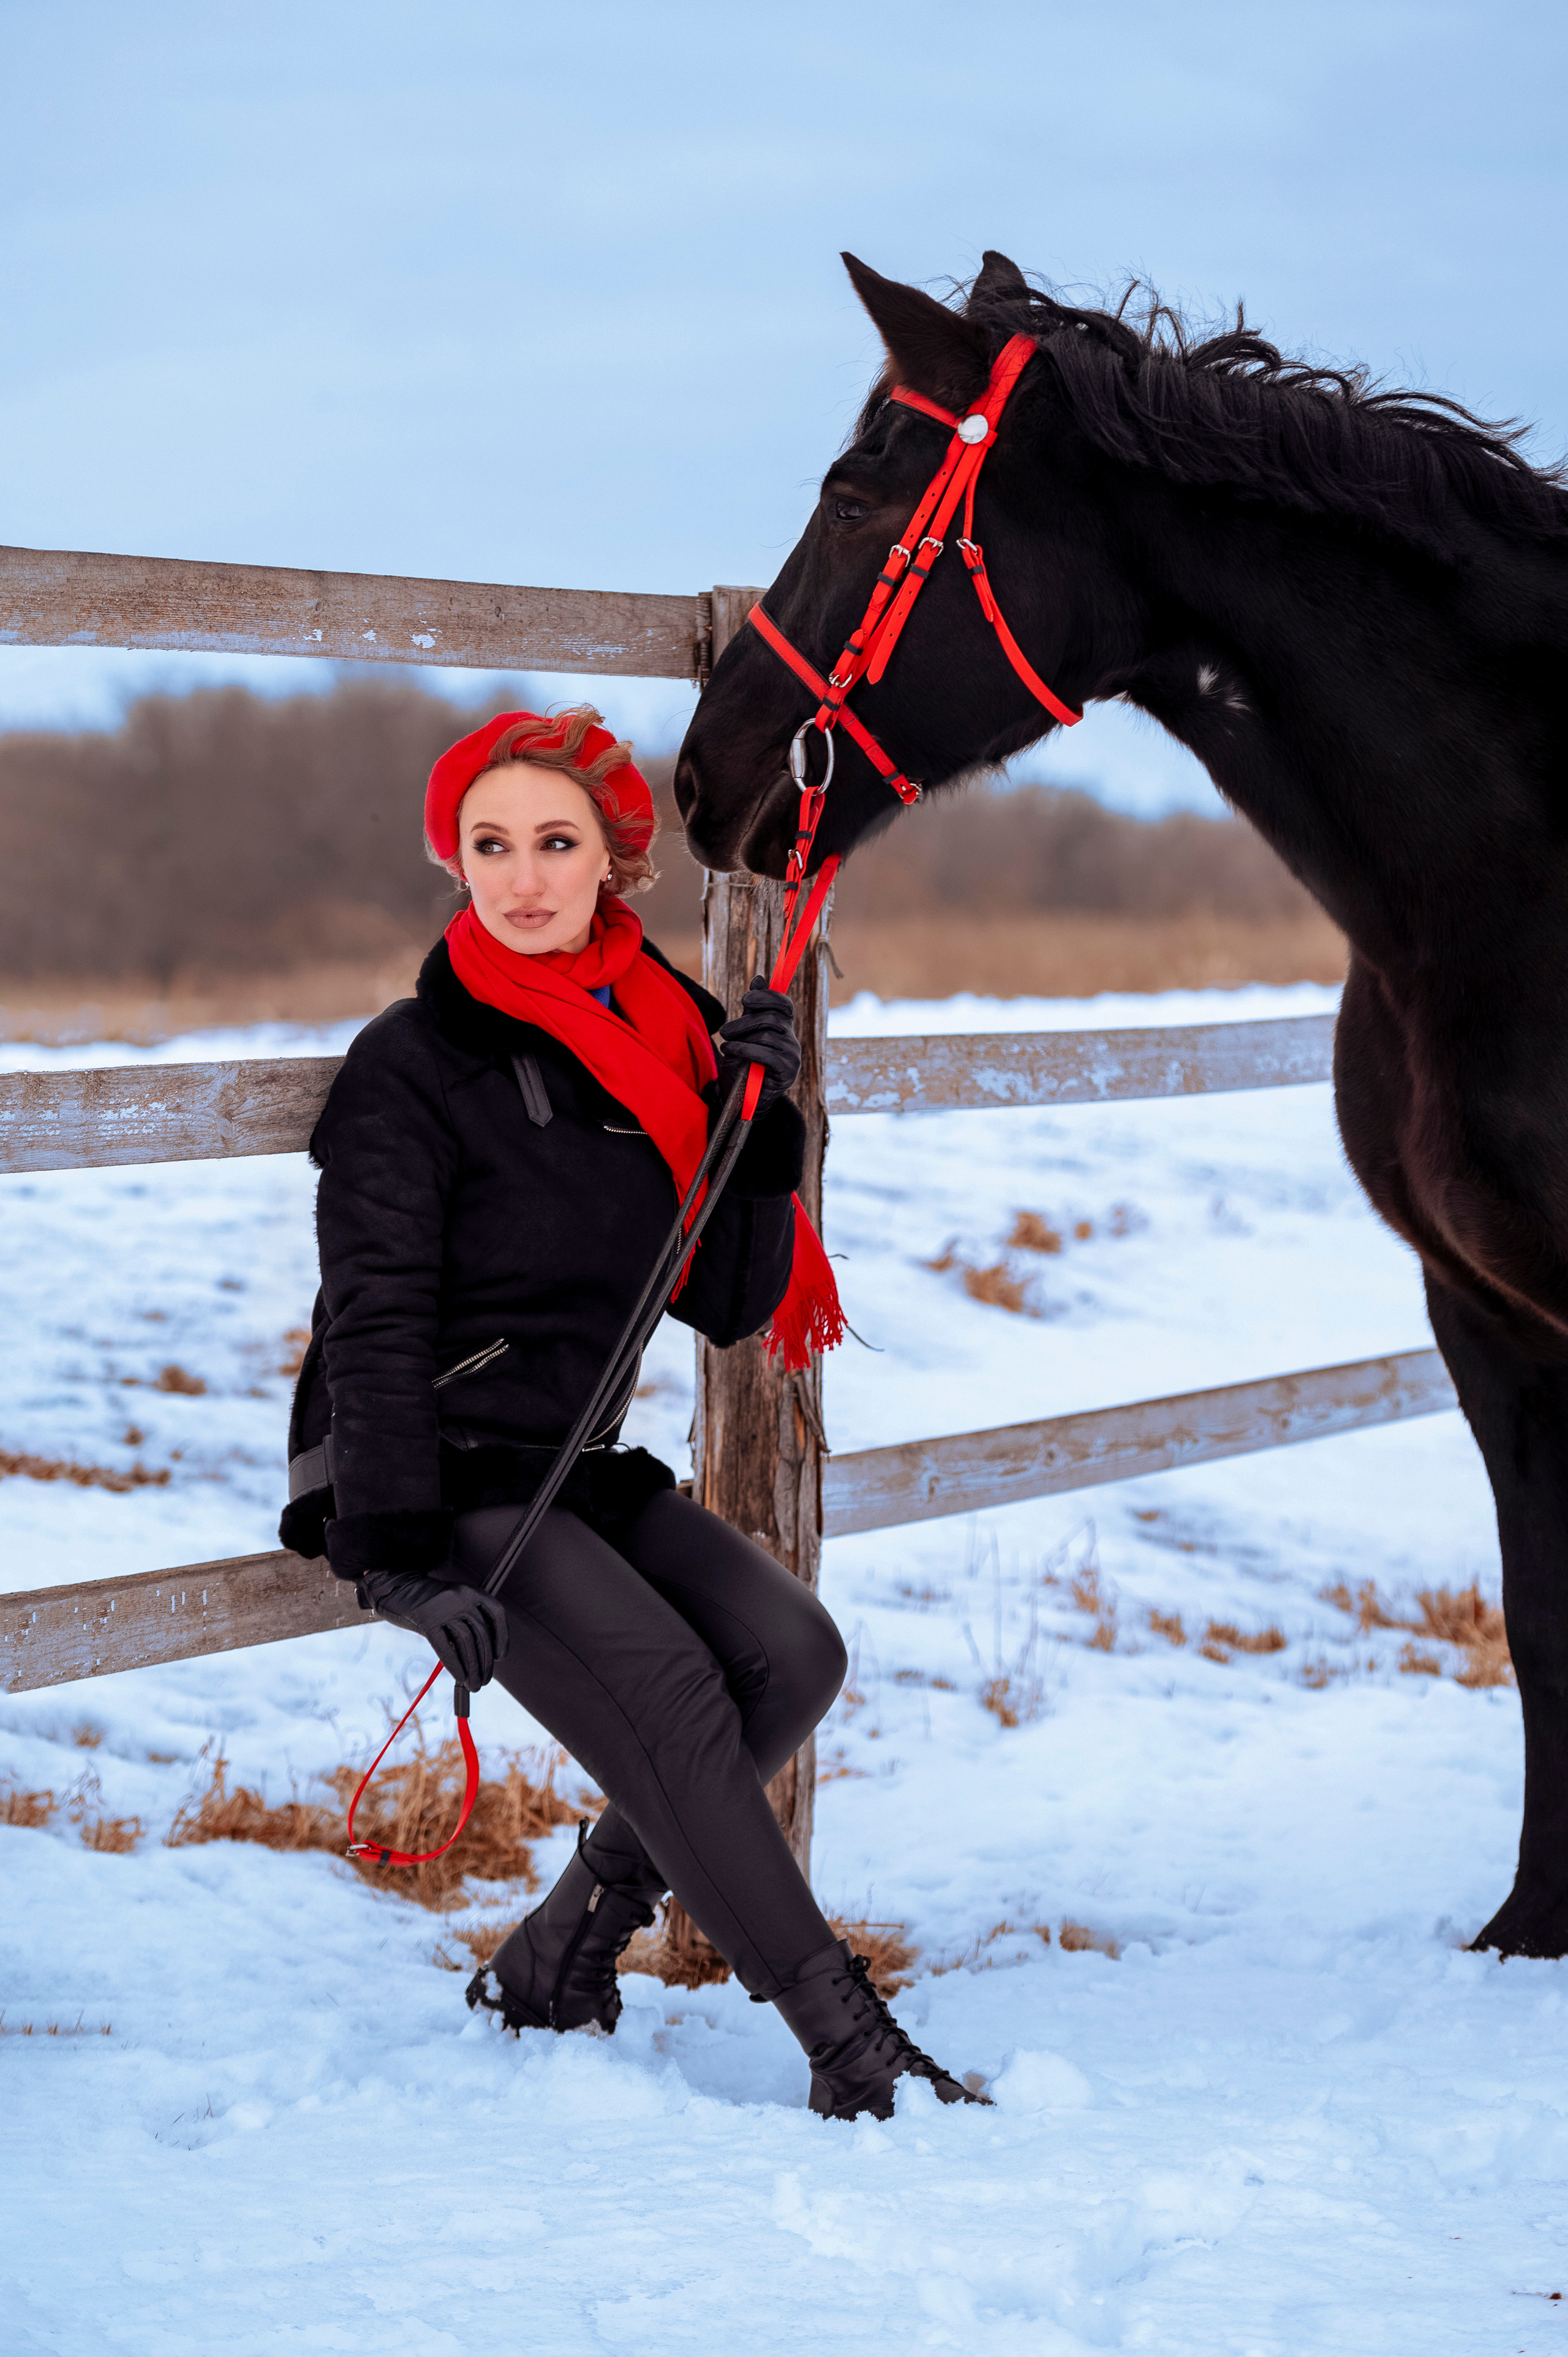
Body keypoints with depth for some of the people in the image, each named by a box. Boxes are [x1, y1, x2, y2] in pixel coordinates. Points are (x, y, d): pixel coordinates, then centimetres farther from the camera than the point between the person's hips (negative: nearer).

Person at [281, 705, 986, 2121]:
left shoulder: (666, 1036, 10)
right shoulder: (416, 1062, -8)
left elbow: (728, 1306, 8)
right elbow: (373, 1327, -14)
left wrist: (760, 1125, -7)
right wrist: (405, 1559, -25)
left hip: (584, 1469, 7)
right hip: (438, 1474, -7)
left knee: (791, 1649, -16)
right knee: (665, 1686, -26)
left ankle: (561, 1960, -2)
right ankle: (849, 2043, -23)